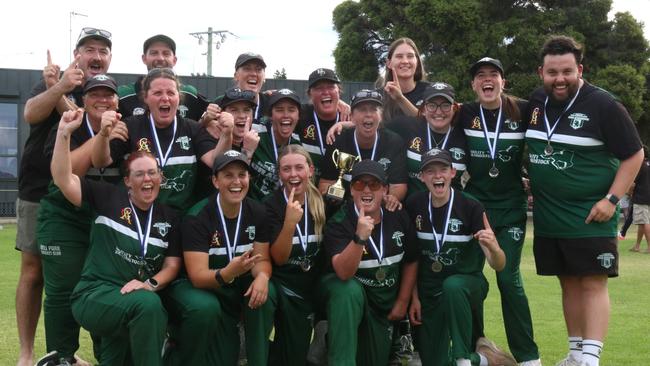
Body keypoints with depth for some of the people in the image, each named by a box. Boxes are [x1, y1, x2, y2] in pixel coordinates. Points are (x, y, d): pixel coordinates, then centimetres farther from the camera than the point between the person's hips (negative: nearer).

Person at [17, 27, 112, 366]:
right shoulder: (49, 83, 4)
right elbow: (31, 113, -18)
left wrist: (58, 91, -23)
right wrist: (59, 88, -35)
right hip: (37, 194, -1)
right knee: (33, 272, -1)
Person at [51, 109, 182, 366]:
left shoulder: (169, 217, 10)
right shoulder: (109, 198, 1)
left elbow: (172, 266, 9)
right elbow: (63, 179, -8)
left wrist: (150, 283, -11)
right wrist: (64, 133, -16)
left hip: (140, 301, 6)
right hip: (94, 296, -6)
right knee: (148, 304, -32)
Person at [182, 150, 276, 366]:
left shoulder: (258, 212, -6)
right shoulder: (197, 217, -19)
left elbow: (262, 259, -4)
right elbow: (197, 276, -24)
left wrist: (262, 276, -30)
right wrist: (228, 273, -46)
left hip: (245, 286, 4)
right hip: (209, 288, -3)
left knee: (266, 293, -29)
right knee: (206, 308, -36)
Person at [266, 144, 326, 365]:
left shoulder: (321, 202, -1)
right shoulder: (271, 206, -11)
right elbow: (279, 259, -18)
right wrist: (289, 222, -33)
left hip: (314, 284, 3)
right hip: (284, 284, -3)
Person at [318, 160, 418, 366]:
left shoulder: (398, 218, -6)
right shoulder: (339, 223, -19)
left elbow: (411, 262, 8)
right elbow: (344, 273, -33)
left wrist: (402, 302, 6)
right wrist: (360, 237, -47)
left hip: (384, 304, 5)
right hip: (348, 292, -4)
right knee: (349, 289, -39)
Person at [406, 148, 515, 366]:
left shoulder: (471, 208, -17)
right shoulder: (414, 206, -8)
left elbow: (498, 265, -19)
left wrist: (492, 248, -41)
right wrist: (414, 297, 2)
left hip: (467, 281, -3)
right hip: (429, 290, 3)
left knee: (452, 286, -40)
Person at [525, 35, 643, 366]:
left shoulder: (603, 105, -11)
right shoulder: (535, 102, 5)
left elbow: (634, 154, -8)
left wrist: (612, 199, -14)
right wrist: (533, 182, 10)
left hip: (590, 216, -5)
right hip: (548, 216, 5)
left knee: (593, 284, -7)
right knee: (569, 284, 12)